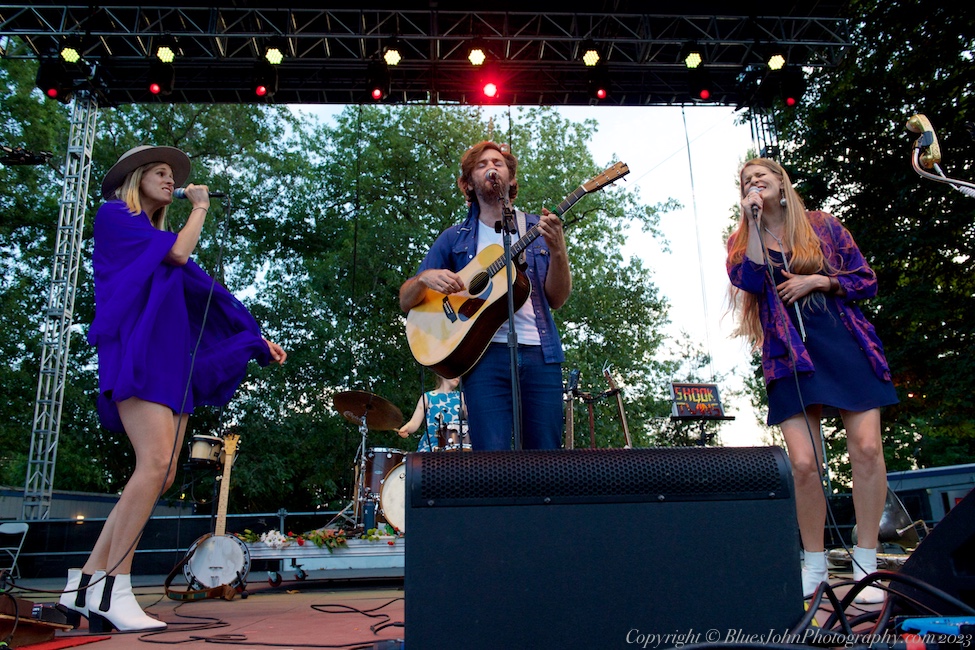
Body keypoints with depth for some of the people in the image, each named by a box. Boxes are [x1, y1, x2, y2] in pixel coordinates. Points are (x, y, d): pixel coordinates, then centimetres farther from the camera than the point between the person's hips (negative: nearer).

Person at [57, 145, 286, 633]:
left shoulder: (157, 239, 28)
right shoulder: (113, 215, 7)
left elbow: (205, 300, 24)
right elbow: (178, 252, -7)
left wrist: (257, 341, 20)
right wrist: (200, 207, 10)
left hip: (170, 360, 8)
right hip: (135, 353, -8)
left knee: (162, 475, -1)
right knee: (155, 464, -23)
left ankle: (86, 583, 4)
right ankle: (113, 590, -16)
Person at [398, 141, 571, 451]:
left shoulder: (537, 228, 15)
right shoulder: (454, 238, 13)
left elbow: (557, 300, 7)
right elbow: (406, 301, 11)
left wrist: (558, 250, -11)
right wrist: (425, 278, -11)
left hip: (540, 353, 1)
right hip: (485, 353, -1)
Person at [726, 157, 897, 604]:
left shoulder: (823, 226, 12)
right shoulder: (742, 242, 12)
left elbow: (867, 282, 11)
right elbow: (751, 282, -11)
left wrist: (820, 281, -5)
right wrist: (753, 222, -9)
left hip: (845, 346, 1)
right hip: (789, 357, -1)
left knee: (867, 448, -10)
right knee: (804, 462, -11)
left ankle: (866, 562, 5)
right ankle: (814, 564, 9)